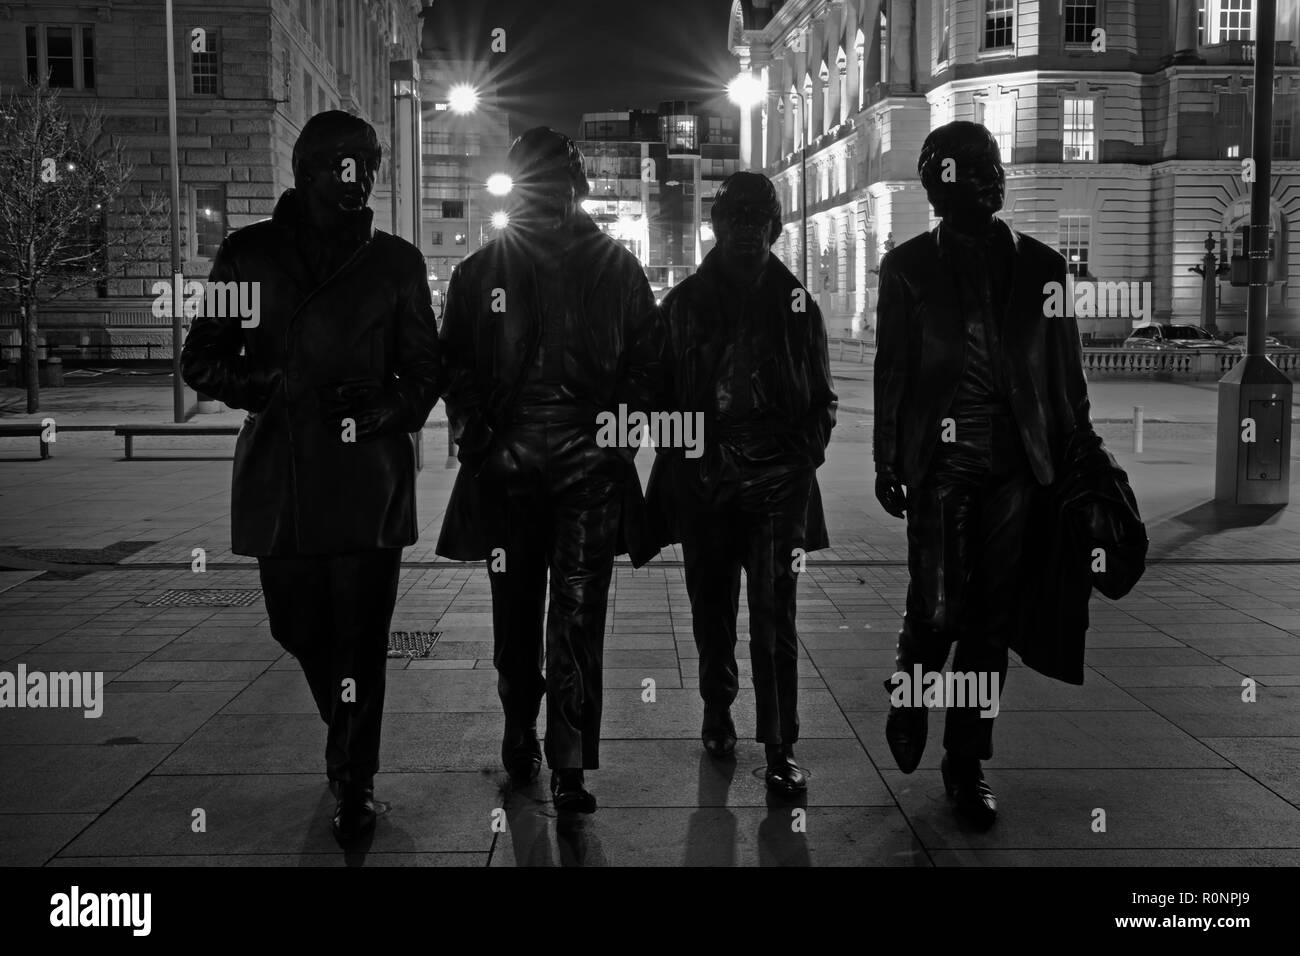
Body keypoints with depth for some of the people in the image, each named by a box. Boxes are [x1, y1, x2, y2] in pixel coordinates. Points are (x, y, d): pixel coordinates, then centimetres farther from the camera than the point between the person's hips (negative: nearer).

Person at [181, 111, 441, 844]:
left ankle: (356, 778, 13)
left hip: (369, 478, -1)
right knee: (300, 628, 12)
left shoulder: (395, 261, 7)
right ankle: (350, 750, 39)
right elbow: (203, 362, 8)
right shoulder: (251, 253, 7)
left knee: (361, 636, -4)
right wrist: (275, 385, -11)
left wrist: (384, 409, -11)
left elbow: (425, 370, 10)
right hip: (280, 480, 2)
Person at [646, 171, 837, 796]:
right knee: (712, 610, 12)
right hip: (703, 484, 1)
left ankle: (780, 749, 0)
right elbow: (662, 391, 10)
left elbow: (820, 396, 13)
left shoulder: (795, 302, 8)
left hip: (777, 484, -1)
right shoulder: (685, 302, 9)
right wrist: (678, 453, -1)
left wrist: (803, 456, 0)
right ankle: (717, 716, 31)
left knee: (774, 617, -5)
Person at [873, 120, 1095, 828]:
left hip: (1015, 467, 2)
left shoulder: (1039, 266, 10)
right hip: (940, 463, -2)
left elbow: (1065, 372, 11)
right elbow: (891, 371, 4)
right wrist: (887, 464, 0)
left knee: (992, 617, 5)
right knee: (937, 609, -9)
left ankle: (966, 762, 19)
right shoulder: (908, 267, 6)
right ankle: (908, 699, 24)